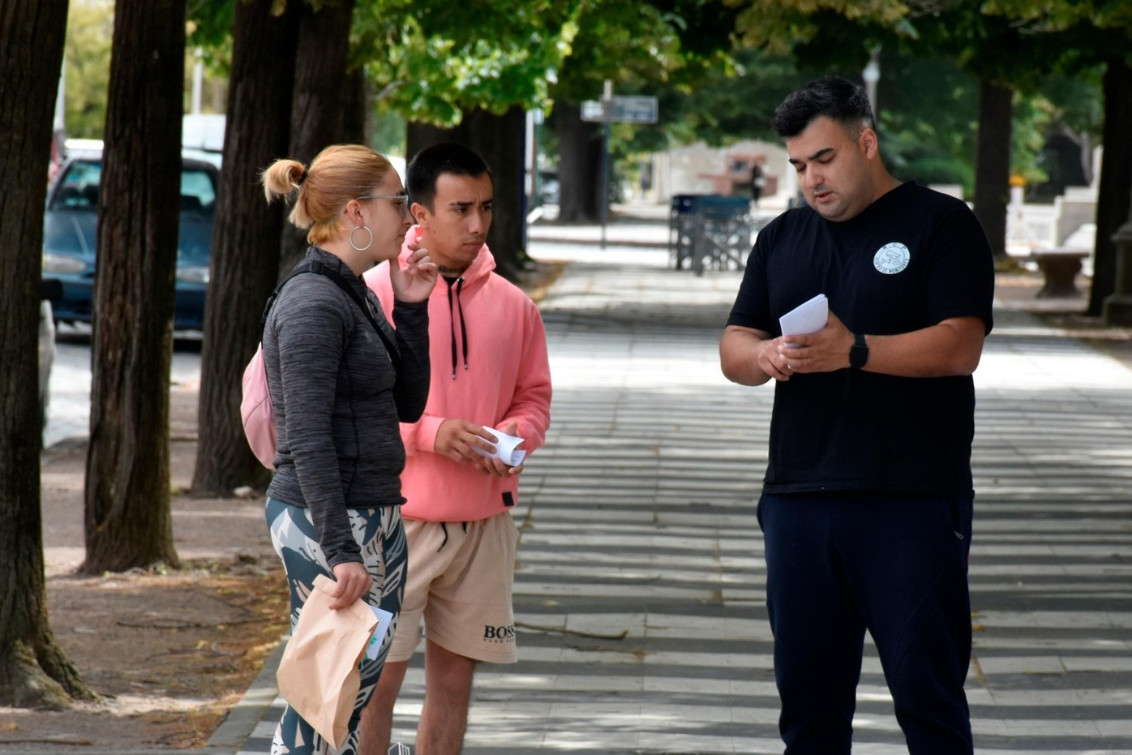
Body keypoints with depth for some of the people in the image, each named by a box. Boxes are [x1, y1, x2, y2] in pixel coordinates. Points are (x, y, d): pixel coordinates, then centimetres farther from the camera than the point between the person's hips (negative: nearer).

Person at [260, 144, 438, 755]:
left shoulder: (356, 296, 14)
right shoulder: (313, 304, -16)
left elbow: (408, 403, 16)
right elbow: (308, 441, -21)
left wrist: (410, 309, 7)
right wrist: (340, 550, -24)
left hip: (374, 516, 10)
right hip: (326, 521, -10)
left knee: (362, 684, 10)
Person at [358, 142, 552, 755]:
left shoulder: (512, 305, 7)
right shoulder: (374, 294, -7)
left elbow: (534, 399, 15)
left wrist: (513, 437, -7)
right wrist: (429, 433, -19)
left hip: (482, 522, 4)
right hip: (395, 519, -4)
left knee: (454, 680, 10)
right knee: (377, 681, -4)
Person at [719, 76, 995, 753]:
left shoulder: (941, 225, 0)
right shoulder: (783, 238, 18)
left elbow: (960, 345, -11)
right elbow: (733, 348, 14)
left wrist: (855, 351, -23)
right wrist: (765, 356, -10)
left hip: (912, 504, -5)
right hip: (799, 498, 5)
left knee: (927, 692, -3)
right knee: (807, 695, 8)